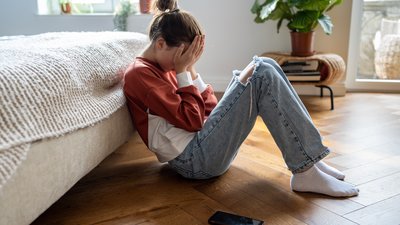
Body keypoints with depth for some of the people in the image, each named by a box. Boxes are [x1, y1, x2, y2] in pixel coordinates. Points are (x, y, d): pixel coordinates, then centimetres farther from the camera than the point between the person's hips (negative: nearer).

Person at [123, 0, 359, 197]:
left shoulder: (164, 68, 18)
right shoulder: (140, 74, -10)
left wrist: (190, 68, 5)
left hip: (203, 145, 9)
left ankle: (309, 158, -4)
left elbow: (209, 110, 13)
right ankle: (306, 173, -17)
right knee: (262, 75, -17)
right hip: (195, 159, -9)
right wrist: (182, 71, -10)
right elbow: (192, 121, -16)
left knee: (264, 66, 0)